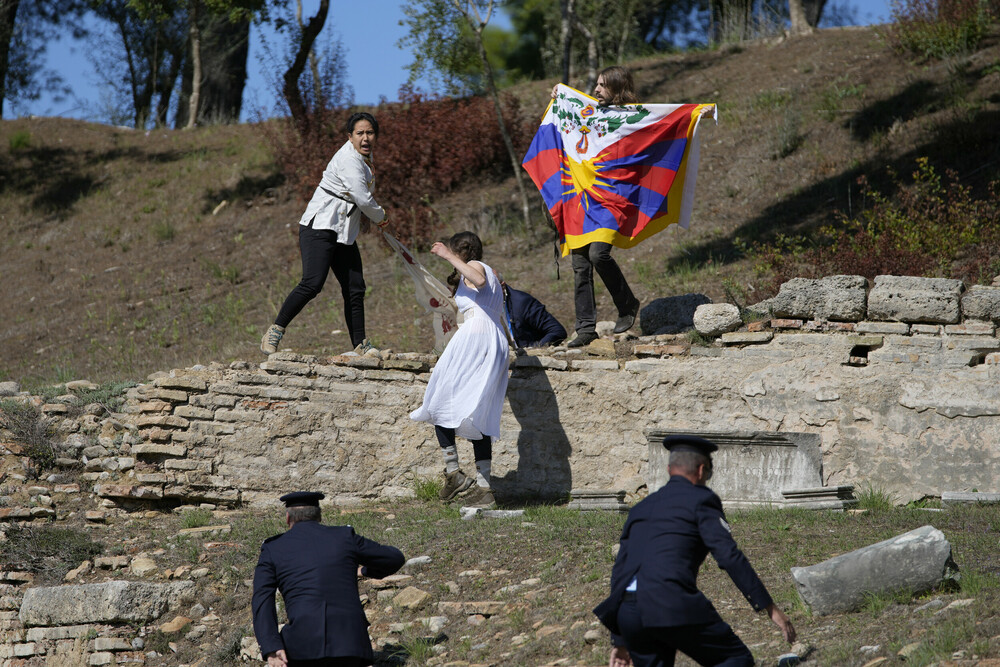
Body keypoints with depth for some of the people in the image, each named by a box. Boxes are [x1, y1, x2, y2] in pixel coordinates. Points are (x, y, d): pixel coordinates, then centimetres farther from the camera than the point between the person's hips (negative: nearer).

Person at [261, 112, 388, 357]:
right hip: (320, 227, -9)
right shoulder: (348, 159, -16)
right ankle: (275, 332, -12)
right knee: (312, 283, -21)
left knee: (355, 289, 3)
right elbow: (363, 199, -20)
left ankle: (360, 346, 8)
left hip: (344, 233, 9)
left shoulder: (365, 157, 16)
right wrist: (380, 216, -1)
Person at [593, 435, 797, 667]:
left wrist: (620, 642, 33)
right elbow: (729, 556, -5)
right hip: (673, 605, -6)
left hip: (627, 612, 6)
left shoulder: (641, 509, 27)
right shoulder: (701, 499, 6)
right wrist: (769, 607, -4)